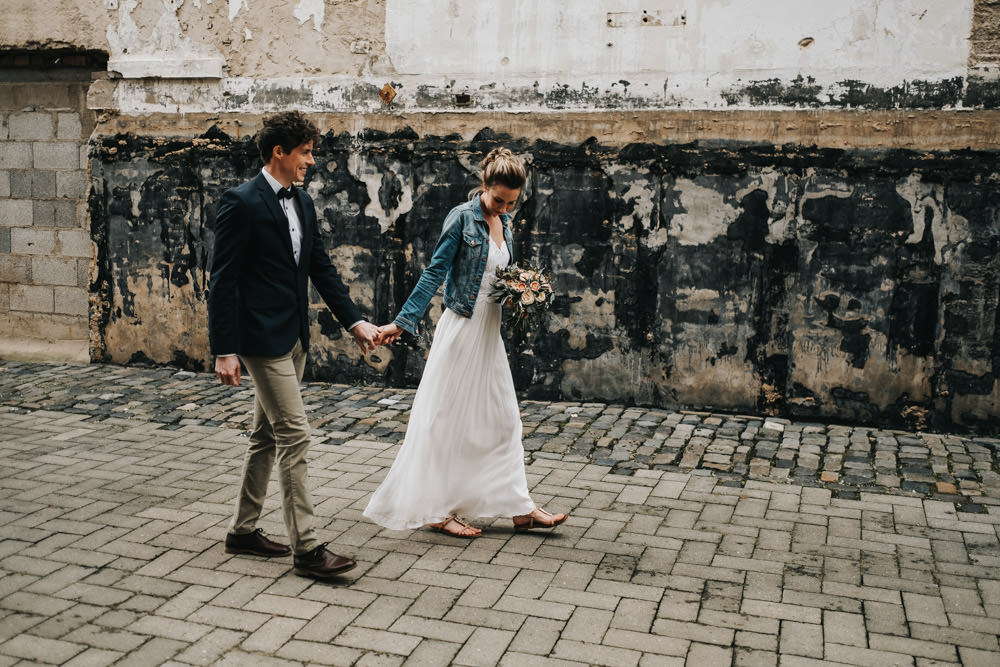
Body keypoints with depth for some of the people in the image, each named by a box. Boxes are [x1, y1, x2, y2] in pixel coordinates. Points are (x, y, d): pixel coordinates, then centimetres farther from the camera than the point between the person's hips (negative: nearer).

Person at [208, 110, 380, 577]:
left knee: (266, 437, 15)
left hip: (294, 337, 9)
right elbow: (222, 280, -14)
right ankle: (306, 547, -1)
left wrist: (355, 322, 9)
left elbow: (321, 268, 16)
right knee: (294, 436, -9)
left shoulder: (302, 202, 12)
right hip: (263, 338, -9)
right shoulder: (242, 203, -13)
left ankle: (243, 530, 29)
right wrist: (225, 351, -17)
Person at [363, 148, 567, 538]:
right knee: (448, 418, 1)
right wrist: (402, 322, -18)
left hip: (490, 331, 8)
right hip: (462, 329, -8)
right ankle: (437, 510, 13)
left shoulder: (504, 223, 10)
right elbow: (434, 273, -14)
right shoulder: (463, 217, -12)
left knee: (502, 417, 10)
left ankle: (519, 508, 18)